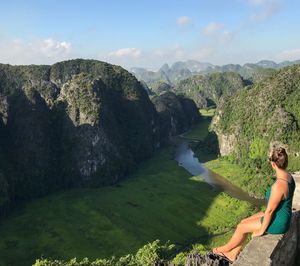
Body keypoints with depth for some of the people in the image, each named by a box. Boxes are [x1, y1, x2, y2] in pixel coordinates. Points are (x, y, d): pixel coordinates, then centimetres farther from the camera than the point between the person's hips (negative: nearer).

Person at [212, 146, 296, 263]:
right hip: (279, 216, 8)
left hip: (276, 222, -8)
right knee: (244, 222, 13)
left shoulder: (278, 185, -35)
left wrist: (261, 230, -11)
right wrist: (264, 213, 17)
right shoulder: (288, 176, -4)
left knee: (241, 227, 5)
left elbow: (270, 210, -25)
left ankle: (226, 248, 31)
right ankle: (233, 255, 27)